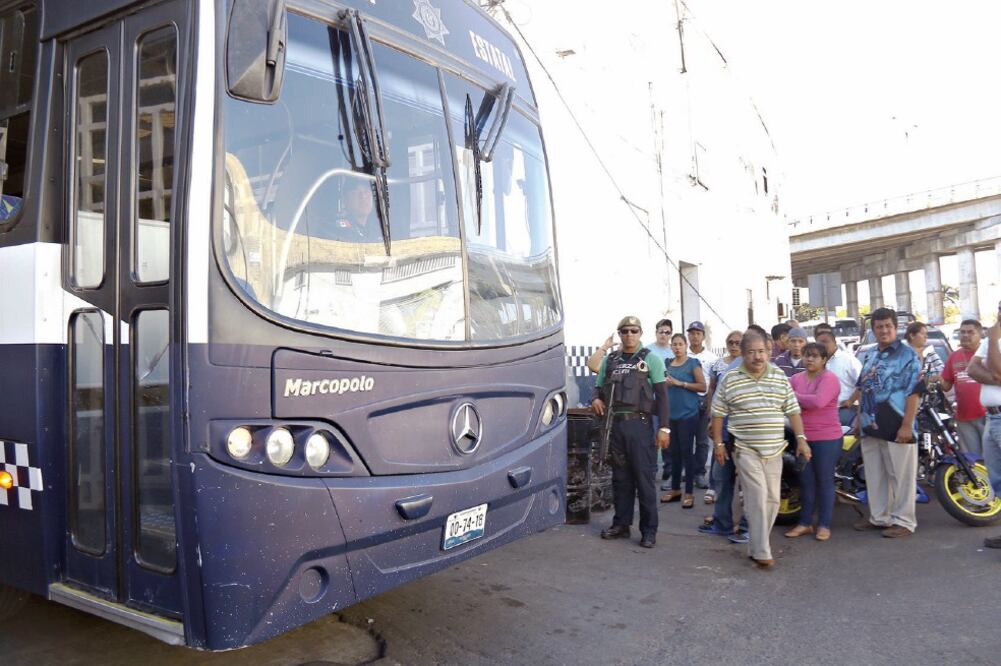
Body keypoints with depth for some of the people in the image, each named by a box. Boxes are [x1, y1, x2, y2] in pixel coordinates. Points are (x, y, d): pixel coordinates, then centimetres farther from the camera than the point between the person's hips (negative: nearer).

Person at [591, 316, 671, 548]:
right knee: (620, 477, 11)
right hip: (615, 424, 4)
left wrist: (664, 427, -9)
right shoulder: (610, 360, 13)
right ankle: (621, 524, 21)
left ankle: (649, 530, 6)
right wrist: (595, 399, -3)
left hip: (640, 424, -4)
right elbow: (599, 387, 21)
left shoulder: (650, 359, 2)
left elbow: (661, 395, -2)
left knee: (644, 477, -2)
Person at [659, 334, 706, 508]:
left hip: (688, 414, -5)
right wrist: (666, 384, 2)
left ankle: (689, 492, 4)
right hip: (671, 414, 5)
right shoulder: (668, 364, 12)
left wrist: (680, 383, -16)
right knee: (674, 452, 11)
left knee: (687, 452, -3)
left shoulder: (693, 363, -4)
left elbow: (702, 386, -10)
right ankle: (675, 488, 21)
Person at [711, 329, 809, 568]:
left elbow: (793, 411, 7)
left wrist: (801, 439, -1)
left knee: (772, 499, 8)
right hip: (745, 449, -4)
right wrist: (718, 443, -1)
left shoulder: (780, 377, 5)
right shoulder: (729, 379, -3)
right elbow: (718, 413, 2)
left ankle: (756, 545, 23)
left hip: (774, 449, 4)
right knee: (758, 496, -11)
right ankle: (761, 552, -4)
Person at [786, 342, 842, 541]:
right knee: (806, 481, 12)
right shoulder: (796, 378, 8)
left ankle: (824, 525, 14)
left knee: (825, 481, 5)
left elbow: (818, 401, -26)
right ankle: (805, 523, 22)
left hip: (826, 439, -5)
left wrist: (794, 396, -14)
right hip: (803, 438, 6)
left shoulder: (829, 378, -11)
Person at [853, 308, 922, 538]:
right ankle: (879, 517, 25)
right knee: (874, 476, 13)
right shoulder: (870, 355, 15)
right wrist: (860, 418, 17)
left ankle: (903, 521, 11)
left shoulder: (908, 355, -7)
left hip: (896, 428, -7)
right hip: (871, 428, 7)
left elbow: (913, 392, -13)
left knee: (901, 477, 1)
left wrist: (907, 425, -19)